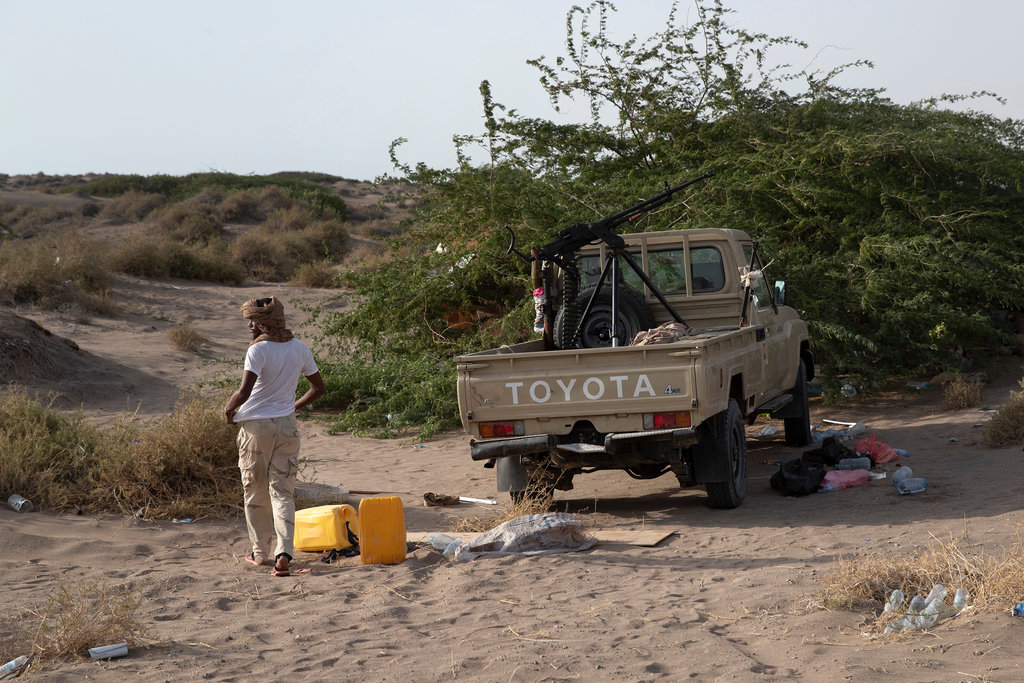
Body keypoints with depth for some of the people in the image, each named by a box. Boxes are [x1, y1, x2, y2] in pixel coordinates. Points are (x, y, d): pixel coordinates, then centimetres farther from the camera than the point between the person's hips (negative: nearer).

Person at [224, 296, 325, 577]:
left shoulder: (258, 350, -14)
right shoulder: (300, 349, 4)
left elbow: (244, 392, -24)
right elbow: (318, 388, 13)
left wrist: (229, 408, -5)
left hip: (256, 426, -4)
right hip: (287, 426, 4)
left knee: (255, 492, 11)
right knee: (283, 492, 2)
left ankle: (261, 553, 20)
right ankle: (284, 553, -14)